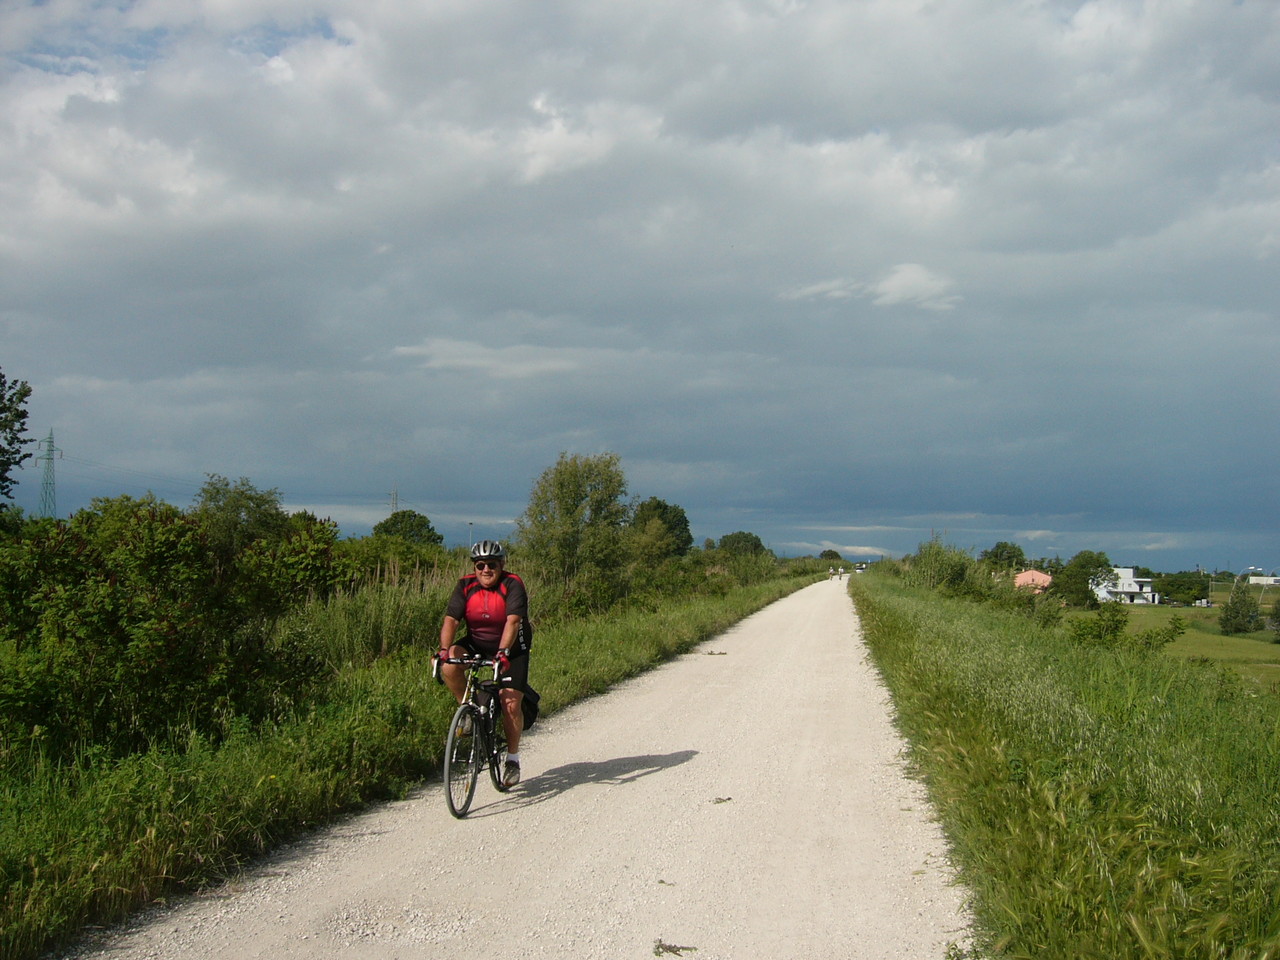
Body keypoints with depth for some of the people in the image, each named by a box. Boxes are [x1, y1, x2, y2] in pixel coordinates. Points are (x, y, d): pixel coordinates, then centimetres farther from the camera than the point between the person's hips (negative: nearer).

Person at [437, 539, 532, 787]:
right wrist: (444, 650, -35)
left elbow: (512, 621, -32)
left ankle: (513, 758, 6)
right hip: (476, 643, 3)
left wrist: (503, 651, -47)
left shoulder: (513, 585, -19)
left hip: (511, 647, -3)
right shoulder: (465, 585, -10)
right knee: (449, 667, -27)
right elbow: (451, 620, -18)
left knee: (511, 703, -13)